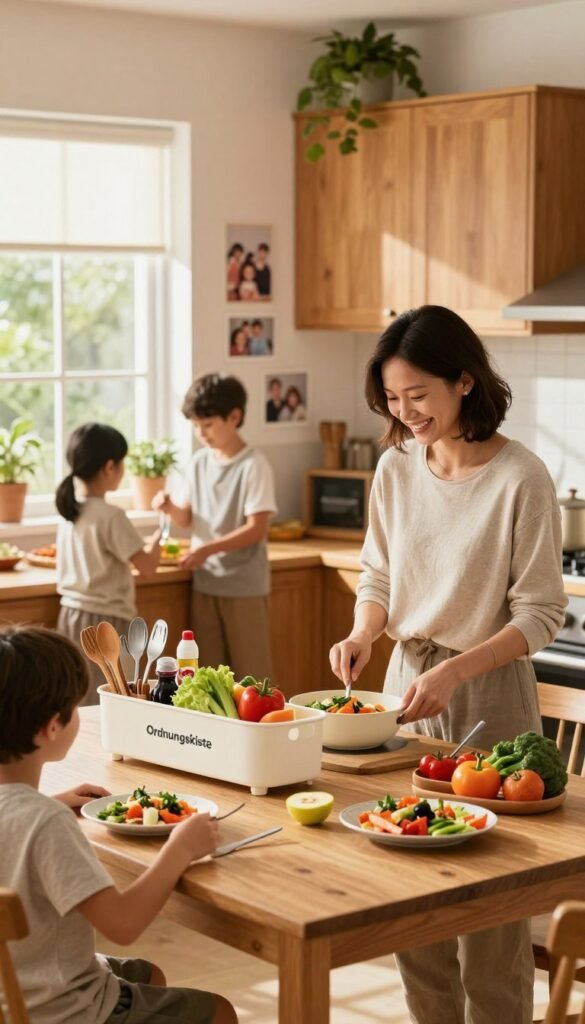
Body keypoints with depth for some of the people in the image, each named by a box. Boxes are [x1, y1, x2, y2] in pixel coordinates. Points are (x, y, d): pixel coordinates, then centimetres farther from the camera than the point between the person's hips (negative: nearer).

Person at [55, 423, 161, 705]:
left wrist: (140, 544, 19)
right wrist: (156, 539, 5)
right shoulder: (111, 516, -18)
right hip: (105, 620, -8)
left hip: (71, 614, 8)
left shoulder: (68, 509, 5)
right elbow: (148, 567, -15)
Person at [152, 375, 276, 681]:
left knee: (250, 673, 0)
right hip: (205, 583, 6)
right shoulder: (199, 462, 7)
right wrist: (170, 507, -7)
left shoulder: (253, 465, -12)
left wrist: (208, 549, -23)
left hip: (245, 586, -6)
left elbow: (256, 529, -16)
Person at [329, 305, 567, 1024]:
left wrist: (452, 672, -23)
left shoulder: (519, 479, -15)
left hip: (487, 698, -5)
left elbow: (539, 614, -12)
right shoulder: (397, 467, 2)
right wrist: (363, 634, -7)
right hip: (407, 684, 5)